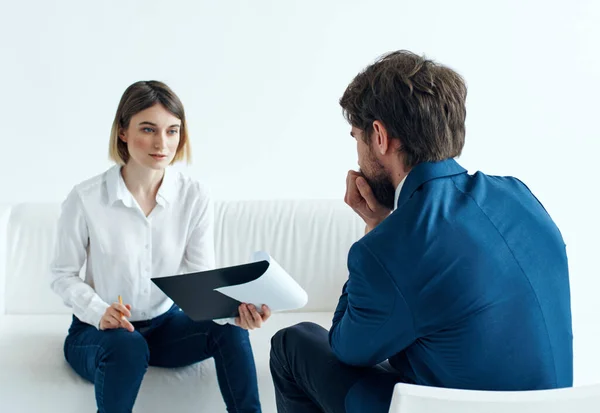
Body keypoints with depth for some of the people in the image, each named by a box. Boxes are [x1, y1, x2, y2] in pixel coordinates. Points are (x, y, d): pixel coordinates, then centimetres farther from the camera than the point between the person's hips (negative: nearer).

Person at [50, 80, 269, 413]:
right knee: (127, 345, -36)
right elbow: (62, 274, -6)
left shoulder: (194, 197, -10)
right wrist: (98, 312, -25)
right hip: (97, 329, -2)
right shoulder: (85, 198, -16)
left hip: (164, 323, 3)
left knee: (230, 330, -24)